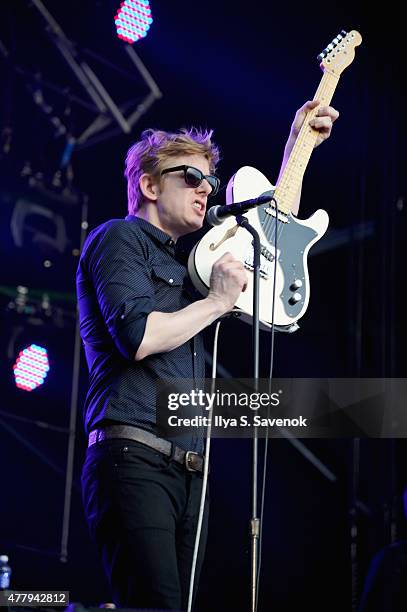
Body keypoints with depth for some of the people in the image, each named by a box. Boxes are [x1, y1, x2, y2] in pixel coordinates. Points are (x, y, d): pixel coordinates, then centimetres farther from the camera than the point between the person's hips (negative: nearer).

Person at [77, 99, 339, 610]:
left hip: (189, 471, 9)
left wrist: (298, 142, 36)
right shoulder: (120, 237, 2)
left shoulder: (188, 260, 26)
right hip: (134, 460, -9)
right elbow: (137, 337, -15)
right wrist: (218, 300, -3)